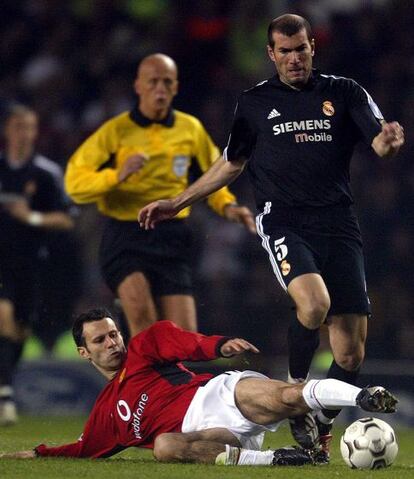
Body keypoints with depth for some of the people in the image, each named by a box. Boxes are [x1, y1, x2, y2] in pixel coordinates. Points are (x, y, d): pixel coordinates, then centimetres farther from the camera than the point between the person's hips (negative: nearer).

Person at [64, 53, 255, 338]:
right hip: (125, 237, -3)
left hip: (172, 238, 3)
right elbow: (75, 183, -9)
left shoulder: (191, 129, 8)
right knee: (142, 314, -29)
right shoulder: (116, 131, -3)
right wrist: (117, 175, -25)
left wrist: (227, 206, 1)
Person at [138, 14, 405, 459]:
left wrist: (390, 140, -27)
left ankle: (322, 428, 19)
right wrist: (176, 203, 22)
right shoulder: (254, 102, 11)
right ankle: (295, 389, -7)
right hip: (283, 221, -1)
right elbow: (231, 163, 23)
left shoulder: (344, 92, 9)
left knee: (351, 351, -4)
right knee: (314, 303, -31)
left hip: (339, 222, 1)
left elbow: (379, 143, -3)